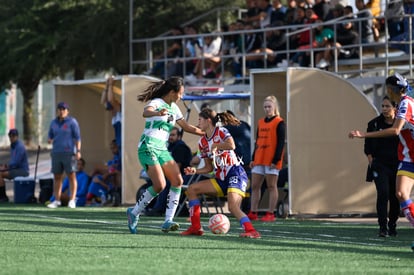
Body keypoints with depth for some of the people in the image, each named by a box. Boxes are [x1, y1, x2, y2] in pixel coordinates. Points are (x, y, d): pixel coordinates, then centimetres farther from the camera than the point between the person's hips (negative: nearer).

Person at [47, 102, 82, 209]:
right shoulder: (54, 123, 13)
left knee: (71, 176, -5)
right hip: (56, 152, 5)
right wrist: (50, 140, -5)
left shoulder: (72, 122, -2)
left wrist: (78, 151, -12)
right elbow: (50, 135, 18)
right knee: (57, 177, 5)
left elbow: (77, 137, -4)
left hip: (69, 152, -5)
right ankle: (57, 200, 10)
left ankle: (72, 201, -4)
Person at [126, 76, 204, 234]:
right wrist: (158, 113, -55)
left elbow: (187, 127, 26)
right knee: (159, 185, -20)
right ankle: (134, 212, 0)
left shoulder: (173, 108, 16)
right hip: (148, 147, -8)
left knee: (177, 181, -9)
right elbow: (146, 113, -33)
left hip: (162, 149, 8)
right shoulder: (156, 103, -9)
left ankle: (168, 221, -9)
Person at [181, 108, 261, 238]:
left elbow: (231, 145, -30)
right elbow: (209, 168, 16)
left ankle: (251, 231, -29)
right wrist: (195, 171, -2)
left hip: (235, 174, -8)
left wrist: (214, 146, -15)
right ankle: (195, 227, 2)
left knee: (233, 207, -29)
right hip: (220, 179, 8)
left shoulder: (221, 132, -7)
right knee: (192, 189, 3)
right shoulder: (202, 142, 13)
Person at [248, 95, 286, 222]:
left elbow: (281, 143, -9)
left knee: (271, 186, -3)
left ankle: (270, 214, -1)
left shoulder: (279, 123, -5)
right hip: (259, 159, 7)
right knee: (255, 186, 5)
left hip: (272, 160, -7)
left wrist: (276, 160, -15)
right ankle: (253, 213, 8)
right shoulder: (260, 122, 15)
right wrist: (253, 158, 13)